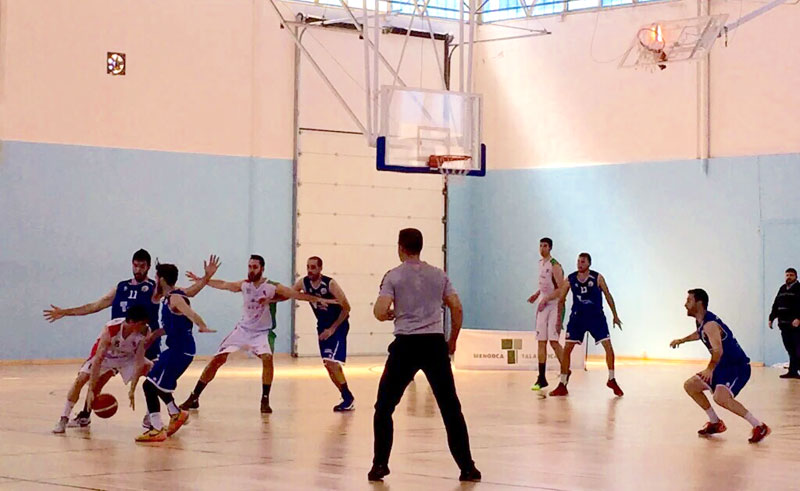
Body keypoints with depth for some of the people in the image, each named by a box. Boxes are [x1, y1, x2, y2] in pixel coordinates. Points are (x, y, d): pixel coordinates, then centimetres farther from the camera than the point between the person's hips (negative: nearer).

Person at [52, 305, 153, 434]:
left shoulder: (144, 333, -31)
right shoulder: (110, 329, -37)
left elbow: (139, 363, -27)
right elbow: (98, 360, -37)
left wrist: (132, 390, -33)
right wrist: (91, 390, -40)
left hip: (128, 357, 2)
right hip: (105, 356, -2)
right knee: (80, 379, -20)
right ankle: (63, 419, -8)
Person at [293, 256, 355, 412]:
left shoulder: (330, 284, -21)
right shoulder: (303, 283, -5)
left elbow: (346, 308, -18)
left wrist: (333, 329, -18)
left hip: (338, 325, -7)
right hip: (323, 326, 7)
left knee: (331, 362, -17)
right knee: (329, 366, 7)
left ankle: (348, 398, -5)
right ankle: (347, 398, 19)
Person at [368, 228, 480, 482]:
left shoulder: (394, 276, 1)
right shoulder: (438, 275, 11)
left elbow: (380, 312, -10)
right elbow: (457, 308, 6)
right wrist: (452, 341, 17)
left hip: (406, 344, -2)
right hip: (435, 343, 3)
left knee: (384, 407, 11)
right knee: (451, 408, 7)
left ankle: (380, 465, 7)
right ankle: (467, 468, 5)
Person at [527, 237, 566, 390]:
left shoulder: (554, 266, -13)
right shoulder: (540, 263, 12)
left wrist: (559, 314, -22)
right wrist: (537, 294, 15)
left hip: (554, 306, -8)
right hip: (543, 306, 8)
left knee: (553, 341, -13)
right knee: (541, 342, 4)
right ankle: (541, 378, 7)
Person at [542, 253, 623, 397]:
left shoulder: (597, 278, -7)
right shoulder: (571, 279, -2)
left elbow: (608, 296, 2)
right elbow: (559, 293, 8)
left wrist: (615, 315, 6)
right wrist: (546, 299, -4)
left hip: (596, 317, -2)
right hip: (577, 317, 2)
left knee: (608, 347, -9)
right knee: (567, 349, -4)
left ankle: (612, 380, 9)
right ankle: (562, 385, 4)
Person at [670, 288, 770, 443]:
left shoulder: (710, 324, -24)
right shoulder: (701, 322, 7)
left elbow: (718, 350, -38)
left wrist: (710, 369, -46)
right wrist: (682, 340, 37)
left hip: (738, 368, -10)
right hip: (724, 367, 10)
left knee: (720, 397, -32)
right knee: (690, 385, 11)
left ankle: (759, 427, -22)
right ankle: (715, 423, 19)